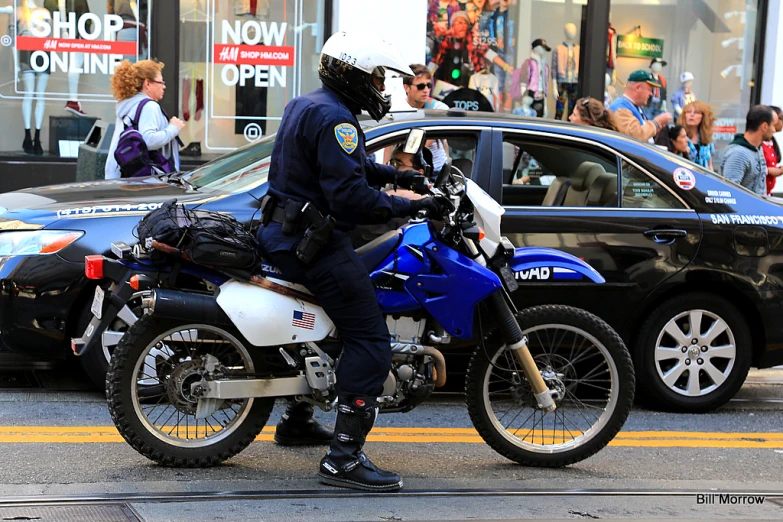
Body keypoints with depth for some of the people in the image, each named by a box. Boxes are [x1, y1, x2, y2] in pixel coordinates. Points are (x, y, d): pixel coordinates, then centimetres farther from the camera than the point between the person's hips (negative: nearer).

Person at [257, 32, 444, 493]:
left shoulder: (307, 106, 17)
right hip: (316, 243, -11)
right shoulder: (334, 118, -17)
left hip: (286, 234, 11)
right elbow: (351, 197, -25)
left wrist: (391, 174, 19)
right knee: (371, 342, -13)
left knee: (326, 322, 30)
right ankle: (344, 458, -17)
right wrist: (410, 207, -17)